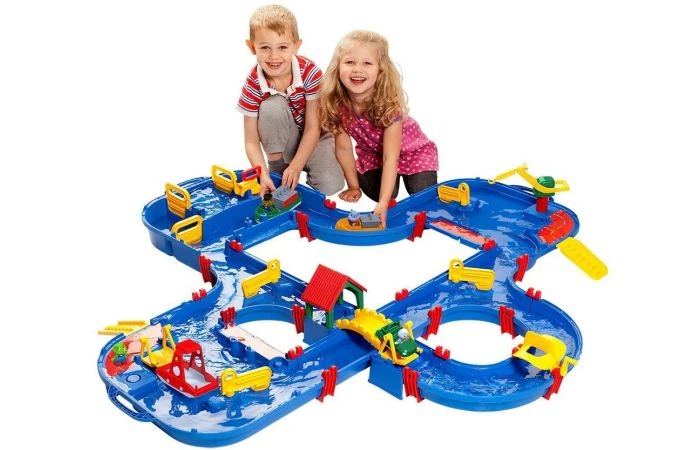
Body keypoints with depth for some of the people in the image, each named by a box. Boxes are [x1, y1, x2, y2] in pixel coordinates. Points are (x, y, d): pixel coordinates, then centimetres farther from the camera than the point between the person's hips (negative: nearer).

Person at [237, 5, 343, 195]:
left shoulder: (310, 72, -24)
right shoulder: (253, 85, -21)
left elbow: (312, 128, -20)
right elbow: (251, 141, -18)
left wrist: (296, 167, -27)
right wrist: (263, 175, -34)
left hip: (313, 137, 0)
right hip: (281, 140, 1)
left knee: (330, 185, -26)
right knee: (272, 106, -32)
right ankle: (277, 165, -11)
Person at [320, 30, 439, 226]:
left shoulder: (389, 104, -36)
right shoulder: (336, 103, -26)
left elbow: (390, 157, -37)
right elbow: (343, 148, -13)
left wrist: (383, 203, -43)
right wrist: (354, 186, -9)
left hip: (413, 151, -3)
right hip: (373, 153, 3)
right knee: (372, 190, -18)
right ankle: (392, 178, 14)